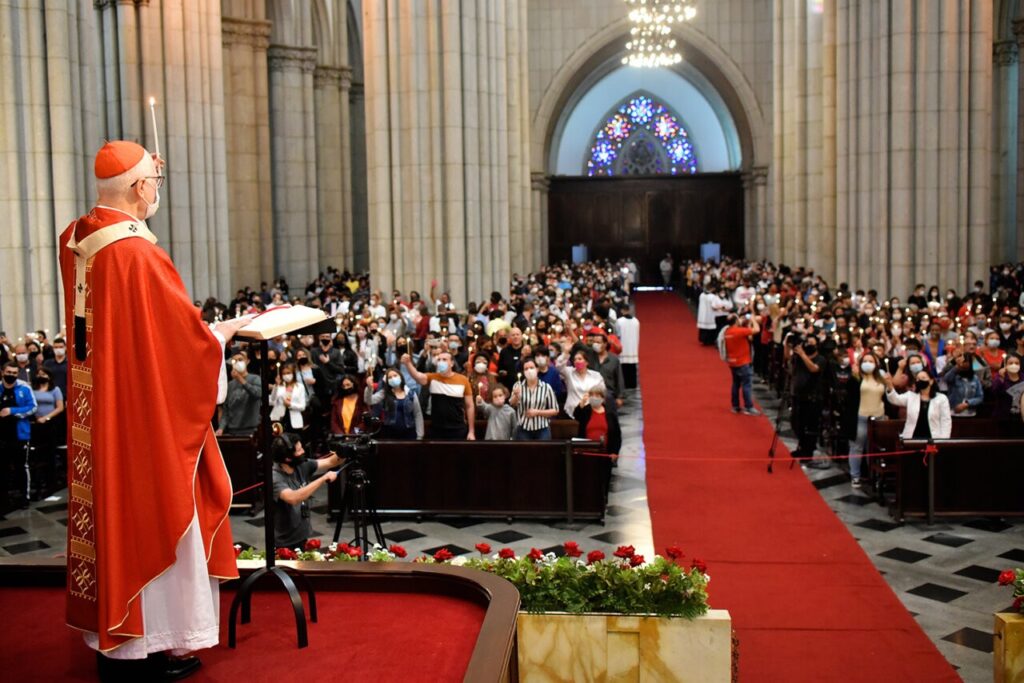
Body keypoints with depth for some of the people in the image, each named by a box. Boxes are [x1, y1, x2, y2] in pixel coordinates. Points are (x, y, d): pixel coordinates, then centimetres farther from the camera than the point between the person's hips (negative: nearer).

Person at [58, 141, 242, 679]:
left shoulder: (74, 239, 3)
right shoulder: (137, 252, -22)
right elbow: (188, 335, -18)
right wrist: (226, 330, 4)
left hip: (95, 413, 8)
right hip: (141, 414, -8)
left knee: (109, 513, 16)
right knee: (144, 517, 3)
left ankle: (109, 635, 28)